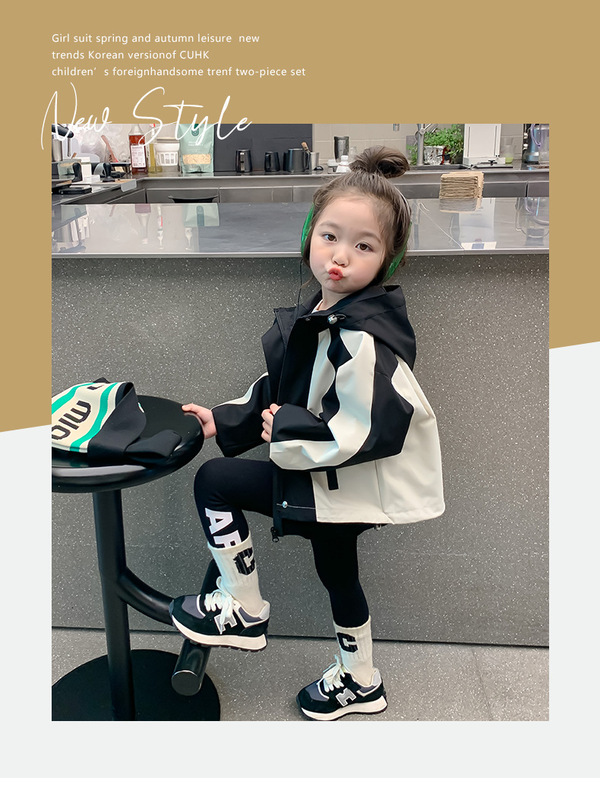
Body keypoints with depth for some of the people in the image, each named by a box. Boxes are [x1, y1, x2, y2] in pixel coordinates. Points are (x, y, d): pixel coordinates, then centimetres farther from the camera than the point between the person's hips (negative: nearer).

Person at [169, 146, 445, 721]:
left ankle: (242, 612, 15)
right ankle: (359, 683, 52)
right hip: (334, 477, 9)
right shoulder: (317, 316, 2)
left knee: (214, 481, -4)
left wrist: (287, 434, -21)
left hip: (352, 483, -9)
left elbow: (372, 432, -30)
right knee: (335, 570, 27)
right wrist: (226, 418, 6)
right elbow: (283, 388, 13)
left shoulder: (363, 338, -28)